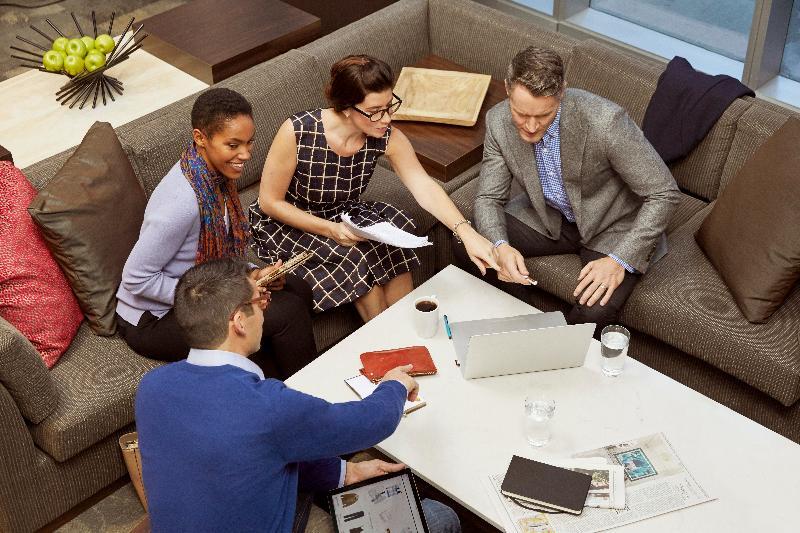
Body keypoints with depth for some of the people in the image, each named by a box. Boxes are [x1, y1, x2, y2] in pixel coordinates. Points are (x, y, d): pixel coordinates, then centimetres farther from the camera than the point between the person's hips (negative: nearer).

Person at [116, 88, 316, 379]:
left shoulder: (216, 174, -7)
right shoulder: (183, 201, -33)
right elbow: (136, 279, -27)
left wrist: (252, 274, -8)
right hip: (152, 320, -9)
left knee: (297, 290, 4)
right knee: (286, 312, -15)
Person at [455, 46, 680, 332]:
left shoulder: (605, 121, -33)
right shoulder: (499, 122, -18)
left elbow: (664, 194, -24)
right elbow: (489, 198, -7)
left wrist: (620, 260, -32)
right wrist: (500, 246, -29)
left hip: (612, 227, -4)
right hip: (550, 217, 5)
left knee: (595, 311, -29)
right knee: (466, 248, -13)